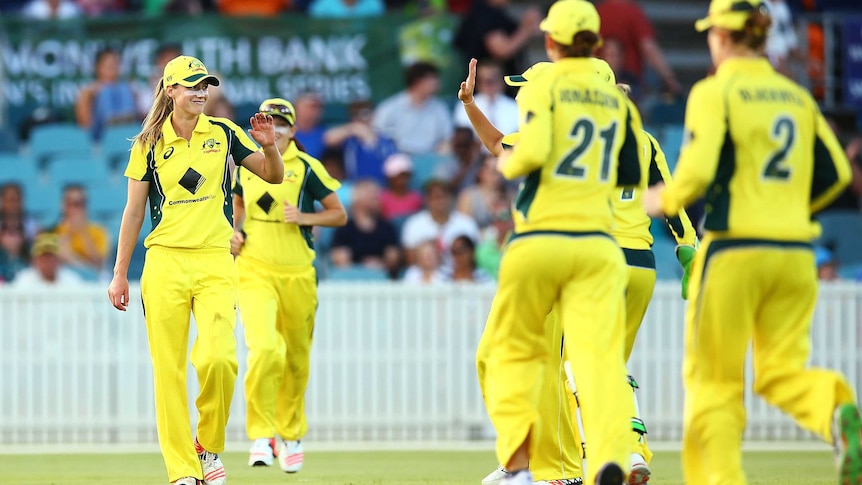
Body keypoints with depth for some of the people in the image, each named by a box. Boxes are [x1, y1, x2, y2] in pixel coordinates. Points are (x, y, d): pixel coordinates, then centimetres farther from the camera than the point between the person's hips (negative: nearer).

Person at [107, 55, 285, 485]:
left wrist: (268, 146, -9)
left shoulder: (222, 133, 7)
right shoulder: (149, 144, 6)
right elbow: (133, 212, 9)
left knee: (219, 357, -18)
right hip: (164, 261, 0)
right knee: (168, 368, -3)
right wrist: (119, 274, 6)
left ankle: (209, 446, 5)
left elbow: (274, 176, 12)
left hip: (215, 261, 0)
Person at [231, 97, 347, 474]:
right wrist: (233, 232, 8)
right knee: (265, 348, -22)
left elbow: (339, 214, 1)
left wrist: (304, 218, -15)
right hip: (254, 270, 0)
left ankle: (291, 434, 32)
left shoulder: (306, 168, -2)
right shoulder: (245, 165, 7)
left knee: (296, 359, 10)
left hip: (297, 274, 0)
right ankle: (262, 435, -13)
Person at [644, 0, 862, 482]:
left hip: (734, 248, -5)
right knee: (781, 370, 8)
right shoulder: (797, 96, 12)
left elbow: (699, 171, -15)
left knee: (713, 378, 6)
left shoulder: (715, 92, -5)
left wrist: (665, 201, 4)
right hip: (796, 252, 5)